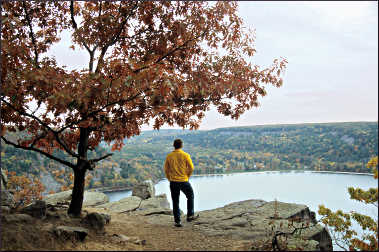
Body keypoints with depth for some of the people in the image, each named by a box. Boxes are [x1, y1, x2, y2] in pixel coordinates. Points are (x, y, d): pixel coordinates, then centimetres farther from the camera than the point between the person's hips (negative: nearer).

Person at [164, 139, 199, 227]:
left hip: (173, 182, 2)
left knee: (175, 202, 10)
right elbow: (191, 168, -6)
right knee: (190, 197, 21)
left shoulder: (169, 156, 0)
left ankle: (177, 221, 11)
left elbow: (166, 170, 3)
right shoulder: (186, 155, -7)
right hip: (184, 181, -2)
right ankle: (190, 216, 20)